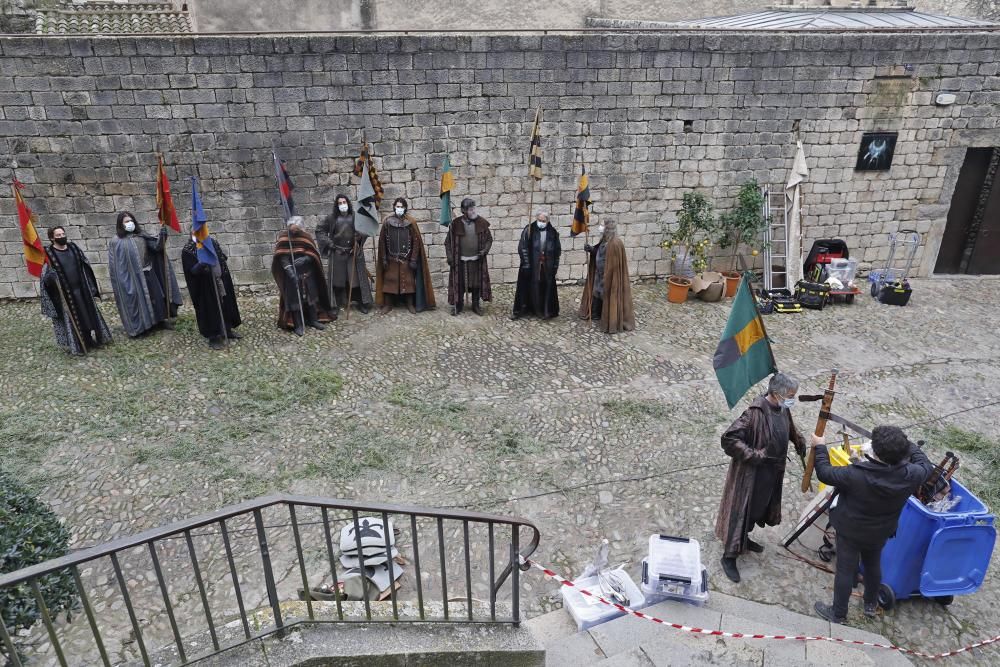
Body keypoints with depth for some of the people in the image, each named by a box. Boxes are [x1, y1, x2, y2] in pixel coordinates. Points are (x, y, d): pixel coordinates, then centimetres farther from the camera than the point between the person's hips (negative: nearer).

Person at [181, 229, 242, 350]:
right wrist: (201, 264, -35)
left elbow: (222, 259, 13)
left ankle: (228, 330, 30)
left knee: (226, 306, 14)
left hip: (221, 281, 6)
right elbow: (192, 271, -17)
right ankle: (214, 337, 13)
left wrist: (226, 277, 8)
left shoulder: (212, 242, 4)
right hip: (205, 287, -6)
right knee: (210, 310, 1)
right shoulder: (188, 250, -13)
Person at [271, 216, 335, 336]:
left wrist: (303, 259, -23)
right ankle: (298, 325, 8)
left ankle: (314, 320, 27)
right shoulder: (283, 238, -7)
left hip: (307, 273, 3)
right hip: (291, 274, -3)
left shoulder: (306, 237, -1)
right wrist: (289, 270, -23)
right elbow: (282, 257, -12)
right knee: (295, 299, 1)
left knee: (311, 296, 12)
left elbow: (313, 254, -5)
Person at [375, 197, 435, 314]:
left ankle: (410, 304, 17)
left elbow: (416, 242, -5)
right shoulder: (388, 221, -1)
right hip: (391, 259, 1)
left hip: (406, 259, -1)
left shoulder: (411, 222, -5)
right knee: (389, 280, 4)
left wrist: (413, 259, -9)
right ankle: (387, 304, 15)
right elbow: (382, 241, 2)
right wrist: (384, 258, -1)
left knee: (408, 281, 5)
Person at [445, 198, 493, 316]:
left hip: (476, 259, 1)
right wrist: (449, 256, -6)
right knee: (459, 283, 7)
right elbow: (448, 241, 0)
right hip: (460, 260, -1)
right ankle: (458, 305, 22)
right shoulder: (456, 224, -7)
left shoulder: (482, 222, -4)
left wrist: (485, 250, -12)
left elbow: (489, 239, 5)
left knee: (476, 283, 8)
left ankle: (476, 305, 23)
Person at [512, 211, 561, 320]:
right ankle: (521, 310, 14)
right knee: (526, 287, 3)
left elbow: (557, 249, 10)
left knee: (547, 288, 6)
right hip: (532, 266, -2)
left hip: (547, 266, 2)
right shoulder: (529, 230, -6)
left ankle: (547, 311, 18)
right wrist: (526, 264, -12)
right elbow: (522, 247, -8)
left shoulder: (553, 232, 3)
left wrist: (555, 265, 7)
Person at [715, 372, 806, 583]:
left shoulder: (782, 409, -3)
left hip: (773, 472, 8)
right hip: (751, 474, -8)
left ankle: (744, 540, 45)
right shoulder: (755, 413, -30)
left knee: (759, 507, 23)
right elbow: (729, 439, -33)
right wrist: (754, 455, -32)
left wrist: (800, 443, 16)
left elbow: (790, 428, 22)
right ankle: (729, 555, 16)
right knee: (742, 510, 3)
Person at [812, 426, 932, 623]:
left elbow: (825, 473, -22)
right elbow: (926, 466, -1)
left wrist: (820, 447, -8)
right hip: (880, 533, 4)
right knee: (873, 565, 28)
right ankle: (871, 605, 51)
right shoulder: (910, 475, -24)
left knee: (845, 570, 12)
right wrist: (909, 446, 13)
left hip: (850, 531, -4)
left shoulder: (856, 475, -36)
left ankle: (838, 614, 30)